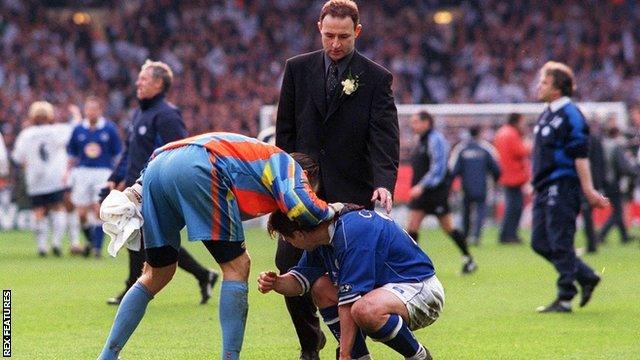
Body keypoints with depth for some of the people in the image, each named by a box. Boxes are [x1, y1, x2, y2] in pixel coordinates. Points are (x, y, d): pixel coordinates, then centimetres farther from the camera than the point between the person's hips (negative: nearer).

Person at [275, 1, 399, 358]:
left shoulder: (376, 78, -2)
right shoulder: (298, 69, 6)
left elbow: (385, 137, -10)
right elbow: (285, 130, 10)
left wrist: (384, 182, -25)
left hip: (352, 191, -3)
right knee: (288, 262, -3)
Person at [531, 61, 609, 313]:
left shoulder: (570, 115, -13)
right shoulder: (547, 113, 16)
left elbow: (580, 155, -17)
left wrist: (588, 190, -20)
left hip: (562, 188, -10)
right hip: (545, 188, 10)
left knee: (560, 244, -6)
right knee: (541, 243, 10)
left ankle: (565, 299, 0)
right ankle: (587, 278, 19)